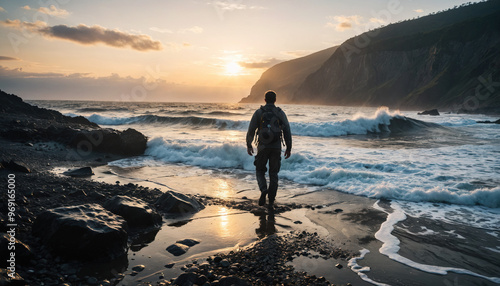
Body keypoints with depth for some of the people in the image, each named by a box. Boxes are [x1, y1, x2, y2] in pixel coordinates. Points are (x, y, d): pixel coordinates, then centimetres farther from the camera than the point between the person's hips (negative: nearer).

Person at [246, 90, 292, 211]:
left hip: (263, 146, -1)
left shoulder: (258, 112, 0)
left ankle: (263, 190, -11)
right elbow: (287, 131, 1)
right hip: (276, 147, 1)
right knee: (273, 174, 10)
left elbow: (251, 130, -2)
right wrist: (289, 148, 8)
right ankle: (271, 202, 8)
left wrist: (249, 145, 10)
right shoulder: (280, 113, 4)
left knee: (260, 171, 17)